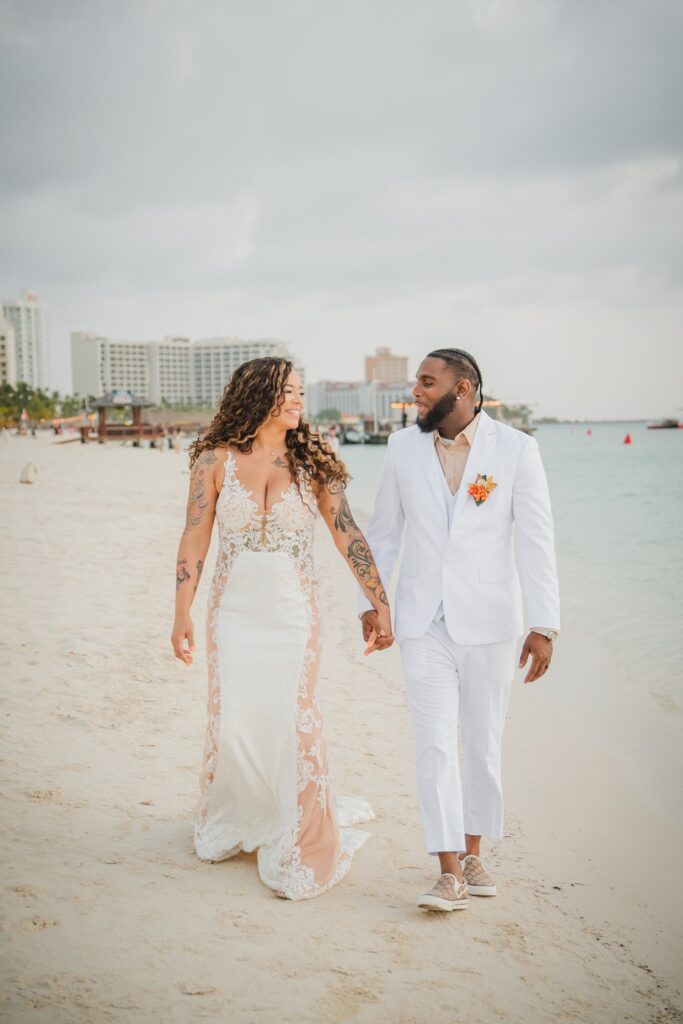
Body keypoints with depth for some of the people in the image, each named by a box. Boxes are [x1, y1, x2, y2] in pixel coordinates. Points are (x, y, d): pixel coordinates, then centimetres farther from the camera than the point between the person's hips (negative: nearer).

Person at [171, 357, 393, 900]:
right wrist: (182, 613, -6)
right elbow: (195, 537, -1)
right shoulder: (215, 459, -2)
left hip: (294, 612, 0)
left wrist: (381, 604, -6)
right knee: (233, 723, 4)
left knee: (293, 721, -3)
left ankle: (300, 849, 16)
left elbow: (348, 535, -2)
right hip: (233, 611, 1)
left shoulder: (311, 461, -1)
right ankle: (229, 824, 33)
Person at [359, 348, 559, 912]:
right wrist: (370, 601, 10)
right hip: (424, 622, 1)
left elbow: (537, 540, -7)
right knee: (435, 744, -4)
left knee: (483, 742, 10)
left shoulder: (515, 448, -7)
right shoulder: (404, 446, 2)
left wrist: (545, 625, -11)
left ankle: (473, 852, 28)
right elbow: (384, 531, 12)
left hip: (488, 622, -1)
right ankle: (450, 875, 1)